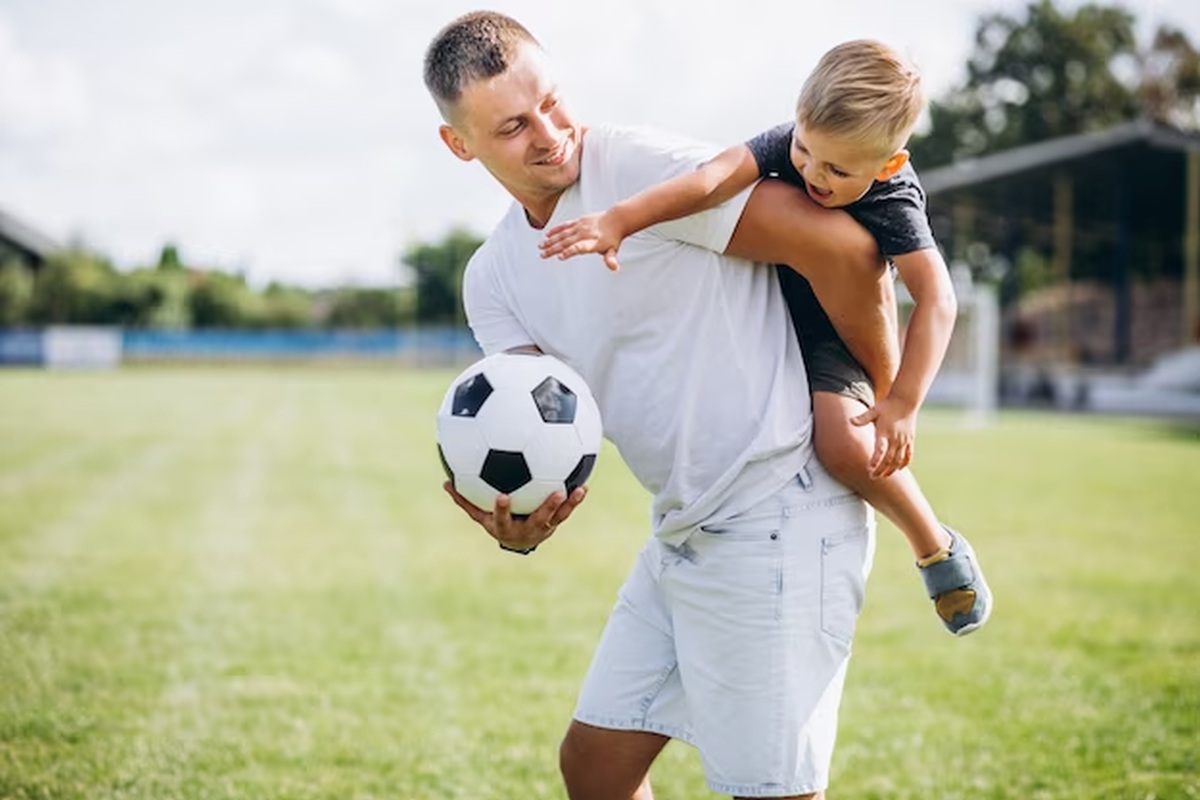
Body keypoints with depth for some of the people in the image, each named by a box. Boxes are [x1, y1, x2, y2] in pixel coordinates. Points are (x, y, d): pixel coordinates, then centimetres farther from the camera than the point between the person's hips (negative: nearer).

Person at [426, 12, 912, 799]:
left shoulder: (640, 165, -16)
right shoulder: (494, 277, 9)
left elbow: (842, 246, -20)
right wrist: (518, 518, -23)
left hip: (777, 518, -8)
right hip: (681, 530, 8)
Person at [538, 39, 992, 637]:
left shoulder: (894, 202, -27)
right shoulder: (789, 143, -21)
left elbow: (935, 300, -34)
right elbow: (714, 179, -37)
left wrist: (904, 402, -44)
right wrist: (618, 220, -51)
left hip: (835, 338, -6)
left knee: (845, 444, -28)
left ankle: (937, 549, -3)